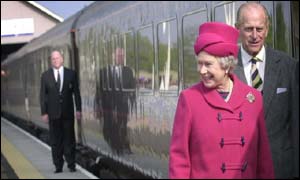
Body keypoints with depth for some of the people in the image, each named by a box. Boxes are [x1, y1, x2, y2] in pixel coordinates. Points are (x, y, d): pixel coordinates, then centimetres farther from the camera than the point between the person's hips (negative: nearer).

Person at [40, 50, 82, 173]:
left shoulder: (71, 74, 5)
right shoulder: (46, 76, 5)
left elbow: (76, 92, 4)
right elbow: (43, 95, 4)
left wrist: (78, 109, -2)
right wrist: (44, 112, -3)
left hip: (68, 112, 0)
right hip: (53, 113, 0)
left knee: (69, 139, 2)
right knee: (55, 141, 3)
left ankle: (71, 165, 8)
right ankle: (58, 166, 8)